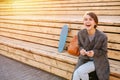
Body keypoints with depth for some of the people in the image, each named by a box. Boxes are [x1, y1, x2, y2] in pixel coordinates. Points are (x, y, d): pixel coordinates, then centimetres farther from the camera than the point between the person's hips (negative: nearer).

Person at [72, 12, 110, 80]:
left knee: (80, 71, -23)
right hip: (84, 59, 4)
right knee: (76, 74, -17)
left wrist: (94, 52, -28)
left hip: (98, 61, -3)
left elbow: (104, 51, -8)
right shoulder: (81, 33, -12)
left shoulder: (102, 36, -22)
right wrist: (81, 49, -17)